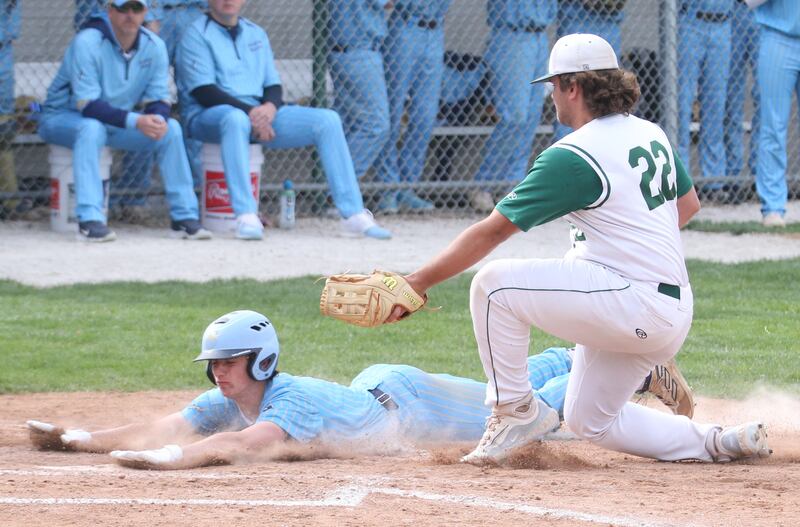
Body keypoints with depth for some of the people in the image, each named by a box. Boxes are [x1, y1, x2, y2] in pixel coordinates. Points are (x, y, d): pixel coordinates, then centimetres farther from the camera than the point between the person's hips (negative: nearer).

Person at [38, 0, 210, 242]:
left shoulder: (154, 46, -7)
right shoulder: (87, 43, -25)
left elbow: (158, 99, -6)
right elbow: (87, 105, -30)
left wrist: (158, 119, -31)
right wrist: (135, 121, -41)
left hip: (118, 120, 5)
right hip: (64, 119, -5)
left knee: (170, 128, -13)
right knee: (92, 128, -38)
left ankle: (184, 216, -10)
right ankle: (89, 219, -40)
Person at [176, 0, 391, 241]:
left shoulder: (256, 34, 19)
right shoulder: (197, 34, -1)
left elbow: (273, 85, 14)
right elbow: (203, 92, -12)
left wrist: (270, 106, -11)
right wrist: (249, 112, -22)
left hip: (260, 114, 6)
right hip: (208, 117, -6)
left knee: (327, 120, -9)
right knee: (236, 119, -42)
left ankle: (354, 214, -14)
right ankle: (246, 217, -48)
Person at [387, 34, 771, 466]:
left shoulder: (573, 157, -15)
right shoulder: (651, 134, 10)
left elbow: (489, 233, -14)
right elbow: (688, 203, 27)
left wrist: (417, 283, -9)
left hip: (632, 302, -9)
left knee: (495, 284, -13)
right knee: (591, 421, 21)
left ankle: (515, 411, -4)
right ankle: (717, 443, 13)